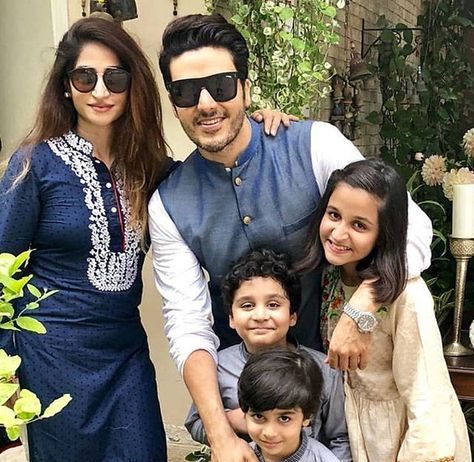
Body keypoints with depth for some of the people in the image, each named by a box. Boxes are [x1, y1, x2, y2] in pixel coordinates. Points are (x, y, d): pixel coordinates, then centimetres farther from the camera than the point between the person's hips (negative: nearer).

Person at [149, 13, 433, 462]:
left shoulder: (315, 145, -17)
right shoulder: (168, 205, -11)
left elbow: (412, 227, -20)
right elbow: (187, 325, -15)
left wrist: (360, 310, -34)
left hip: (334, 359, -1)